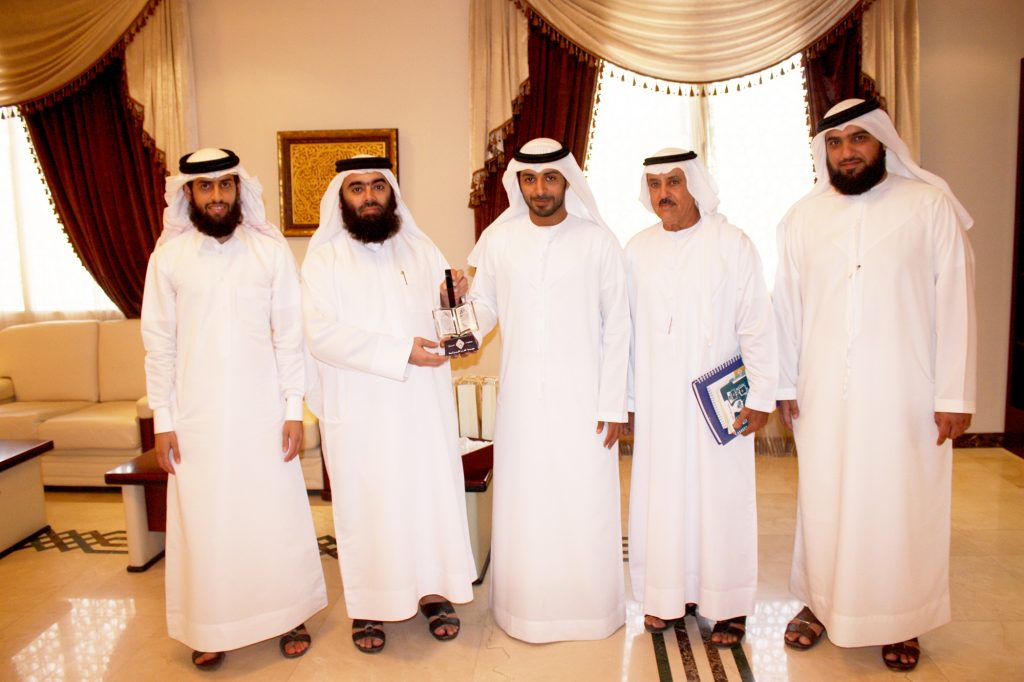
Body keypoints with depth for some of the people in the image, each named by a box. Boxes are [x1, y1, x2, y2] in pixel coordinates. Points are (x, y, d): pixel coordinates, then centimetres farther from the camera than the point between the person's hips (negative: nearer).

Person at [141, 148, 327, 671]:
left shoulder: (271, 249, -2)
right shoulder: (169, 255, 0)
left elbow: (289, 334, -1)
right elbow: (159, 342, 2)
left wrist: (294, 408, -4)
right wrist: (162, 419, -1)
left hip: (262, 408, 0)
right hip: (197, 414, 1)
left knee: (276, 513, 7)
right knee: (204, 519, 9)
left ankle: (289, 613, 27)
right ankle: (211, 626, 28)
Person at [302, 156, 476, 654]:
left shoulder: (421, 249, 9)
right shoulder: (324, 259, -2)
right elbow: (321, 334, -14)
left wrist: (459, 299, -13)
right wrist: (399, 352, -20)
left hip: (424, 404, 3)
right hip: (359, 410, -3)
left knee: (432, 492, 9)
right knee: (366, 501, 5)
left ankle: (434, 591, 26)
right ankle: (369, 606, 21)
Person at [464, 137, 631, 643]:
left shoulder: (597, 240, -2)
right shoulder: (498, 239, 3)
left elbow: (616, 326, -1)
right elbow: (485, 311, 8)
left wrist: (613, 403, -5)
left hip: (582, 396, -1)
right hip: (521, 396, 2)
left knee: (585, 502, 5)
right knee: (524, 502, 9)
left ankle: (592, 606, 25)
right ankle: (526, 606, 27)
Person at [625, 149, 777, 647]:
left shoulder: (732, 244, -3)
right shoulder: (637, 250, 5)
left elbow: (757, 325, -3)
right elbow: (627, 329, 6)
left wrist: (760, 396, -6)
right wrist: (627, 400, 6)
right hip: (657, 403, 3)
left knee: (720, 498, 4)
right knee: (661, 497, 8)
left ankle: (729, 605, 20)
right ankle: (668, 594, 25)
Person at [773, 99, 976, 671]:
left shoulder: (931, 205, -1)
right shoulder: (803, 218, 6)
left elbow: (955, 303, -3)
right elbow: (788, 304, 7)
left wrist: (955, 394, -6)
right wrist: (786, 383, 6)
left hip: (905, 394, -2)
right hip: (824, 395, 2)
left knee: (903, 505, 6)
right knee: (824, 500, 10)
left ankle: (902, 621, 25)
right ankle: (822, 602, 29)